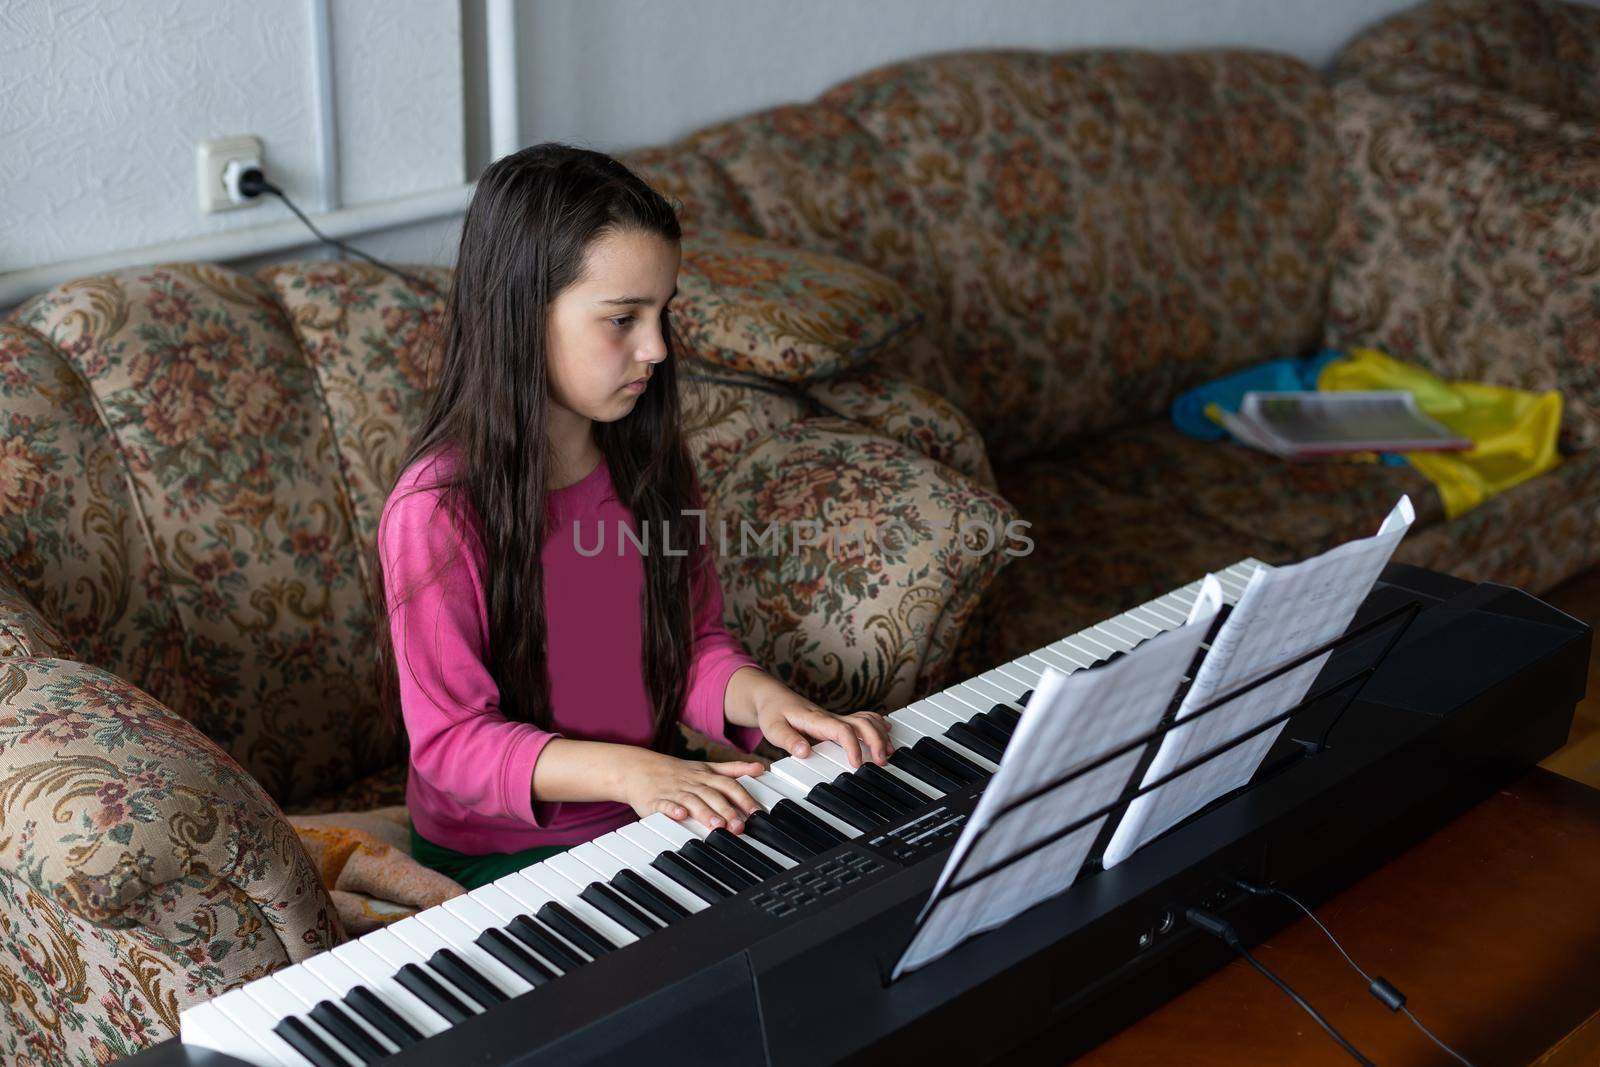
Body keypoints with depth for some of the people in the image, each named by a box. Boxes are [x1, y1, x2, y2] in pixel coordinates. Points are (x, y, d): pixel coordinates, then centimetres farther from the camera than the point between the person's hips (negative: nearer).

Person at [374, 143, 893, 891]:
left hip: (653, 808, 6)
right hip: (500, 851, -6)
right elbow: (448, 739, -18)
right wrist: (624, 769, -31)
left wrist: (763, 698, -14)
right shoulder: (436, 511, -21)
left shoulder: (648, 465, 0)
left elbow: (694, 643, 8)